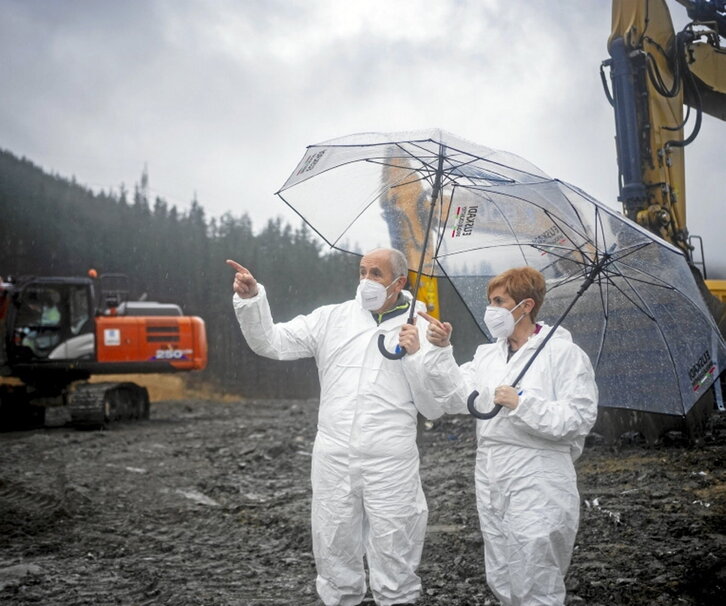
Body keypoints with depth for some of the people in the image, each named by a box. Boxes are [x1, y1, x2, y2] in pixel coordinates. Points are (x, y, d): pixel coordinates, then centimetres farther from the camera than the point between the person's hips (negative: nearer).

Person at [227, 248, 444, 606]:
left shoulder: (422, 332, 2)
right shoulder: (332, 318, 6)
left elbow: (433, 409, 0)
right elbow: (271, 343, 2)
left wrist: (415, 356, -12)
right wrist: (250, 300, -13)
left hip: (390, 463, -2)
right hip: (333, 458, 2)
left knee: (394, 564, 6)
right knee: (335, 556, 12)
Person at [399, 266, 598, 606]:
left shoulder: (563, 353, -6)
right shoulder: (487, 354, 14)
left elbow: (579, 418, -14)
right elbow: (456, 397, 3)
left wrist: (521, 404, -18)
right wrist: (440, 350, -7)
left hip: (538, 488, -7)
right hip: (491, 484, 7)